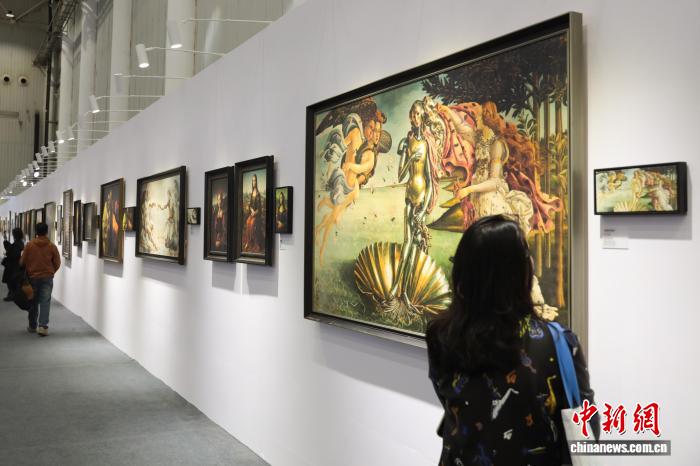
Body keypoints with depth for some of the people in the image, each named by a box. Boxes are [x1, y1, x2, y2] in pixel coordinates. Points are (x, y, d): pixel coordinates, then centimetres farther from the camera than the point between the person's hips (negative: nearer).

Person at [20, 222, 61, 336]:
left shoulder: (29, 245, -6)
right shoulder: (52, 246, -6)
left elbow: (22, 262, -1)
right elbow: (57, 263, 0)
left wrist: (28, 271, 19)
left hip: (32, 277, 1)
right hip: (47, 278, -1)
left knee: (33, 302, 14)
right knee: (45, 302, 1)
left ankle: (32, 326, 22)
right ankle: (43, 326, -11)